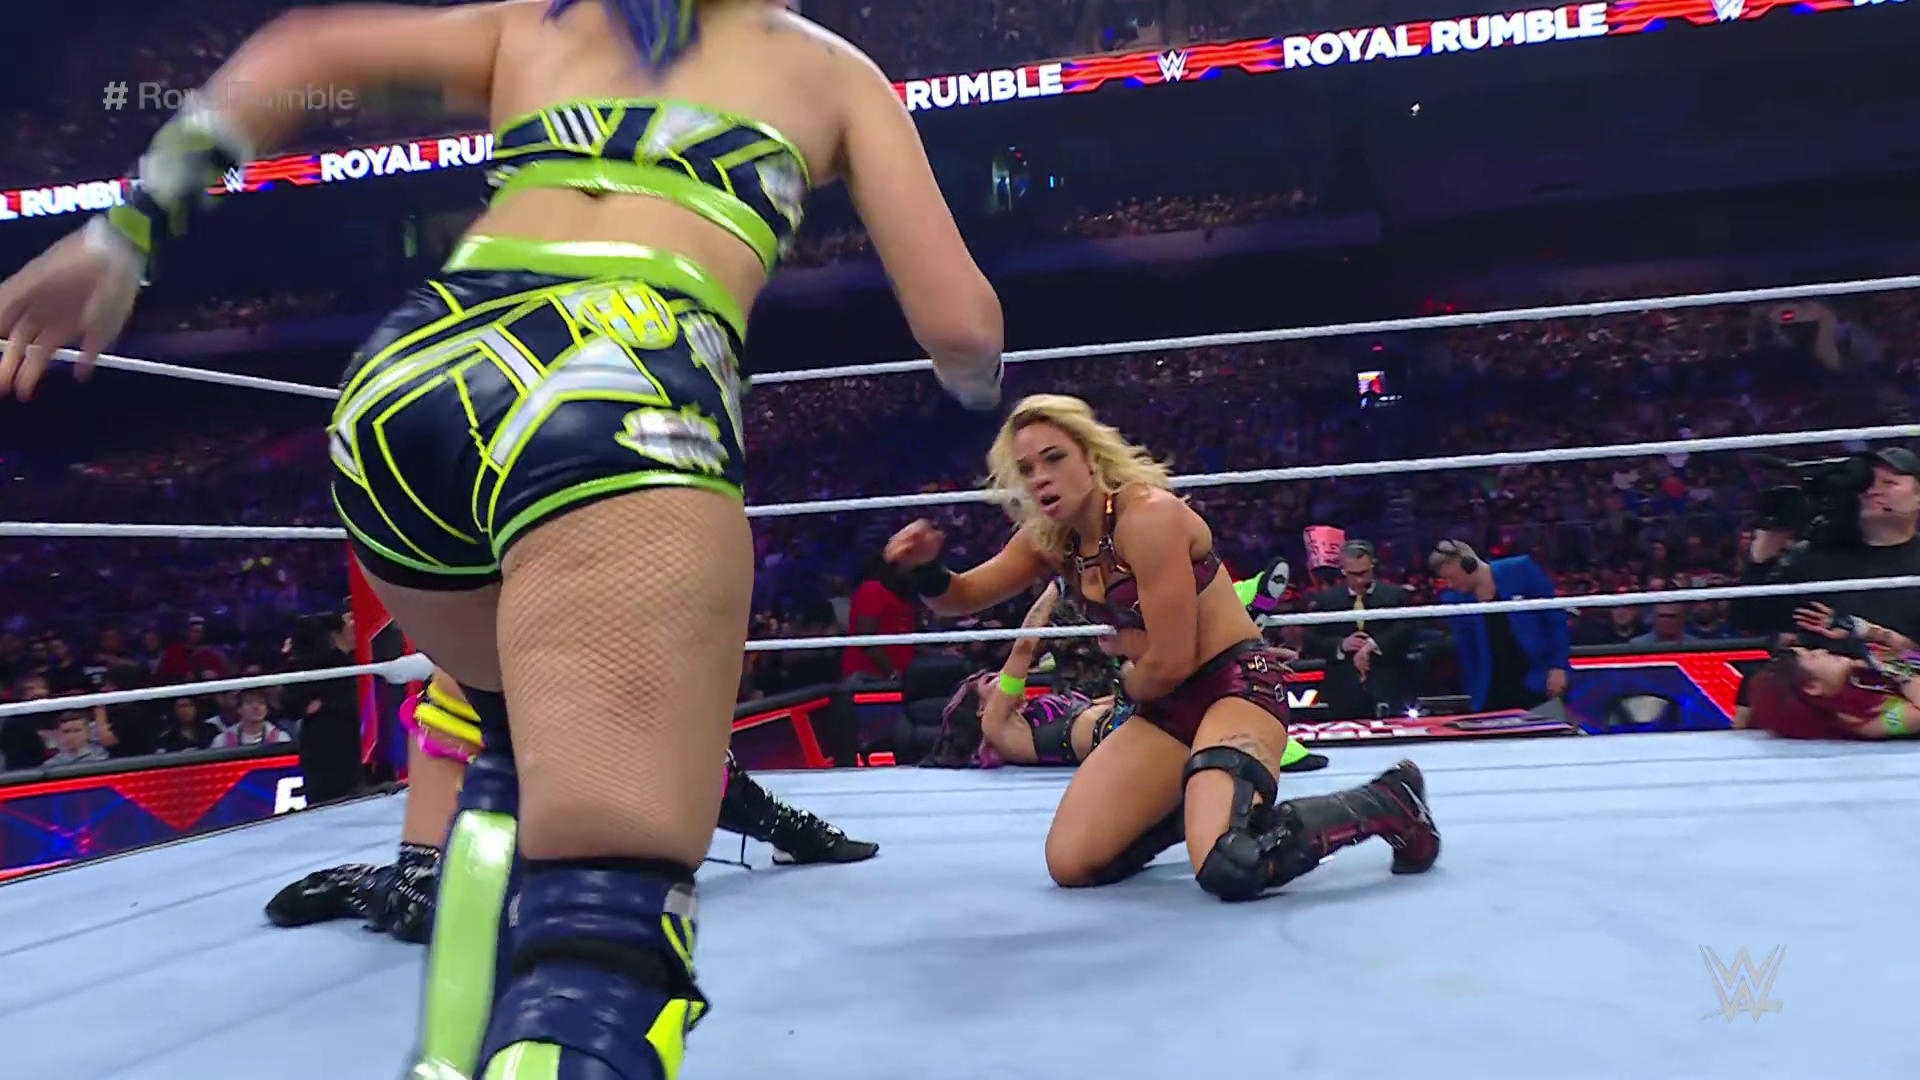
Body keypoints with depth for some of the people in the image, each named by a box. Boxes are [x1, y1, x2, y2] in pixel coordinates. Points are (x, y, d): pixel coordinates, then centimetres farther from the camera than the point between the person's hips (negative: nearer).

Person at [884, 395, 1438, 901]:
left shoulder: (1149, 516, -21)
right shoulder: (1048, 539, 2)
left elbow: (1170, 662, -20)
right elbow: (963, 598, 12)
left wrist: (1128, 684, 2)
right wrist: (926, 569, -11)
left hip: (1238, 685, -7)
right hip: (1168, 705, 8)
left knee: (1231, 868, -30)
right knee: (1070, 863, -3)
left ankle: (1389, 803, -3)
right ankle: (1202, 806, 22)